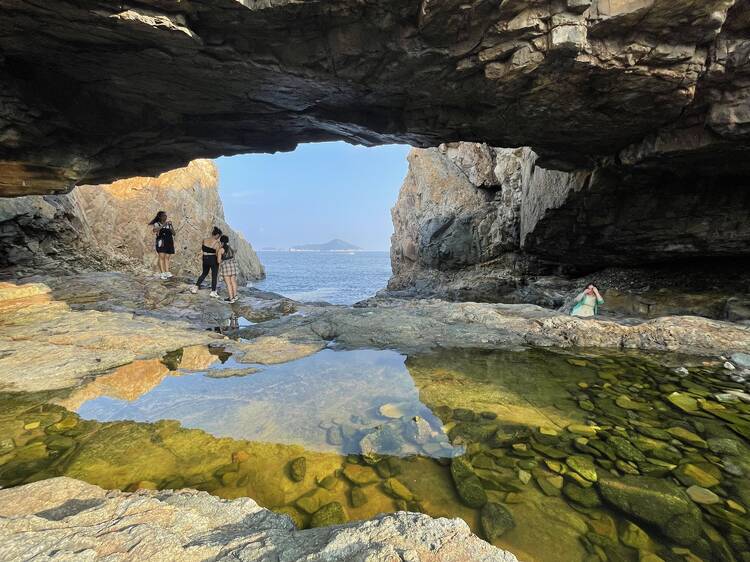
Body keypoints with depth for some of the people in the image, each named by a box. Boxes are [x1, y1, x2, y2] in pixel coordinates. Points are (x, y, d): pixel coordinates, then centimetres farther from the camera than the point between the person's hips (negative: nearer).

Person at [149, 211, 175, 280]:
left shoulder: (168, 224, 16)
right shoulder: (157, 224, 6)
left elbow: (173, 233, 7)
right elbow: (155, 230, -16)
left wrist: (170, 225, -6)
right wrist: (163, 225, -22)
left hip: (169, 243, 4)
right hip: (161, 242, -4)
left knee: (167, 257, 1)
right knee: (161, 257, -9)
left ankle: (167, 272, 1)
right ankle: (162, 273, -12)